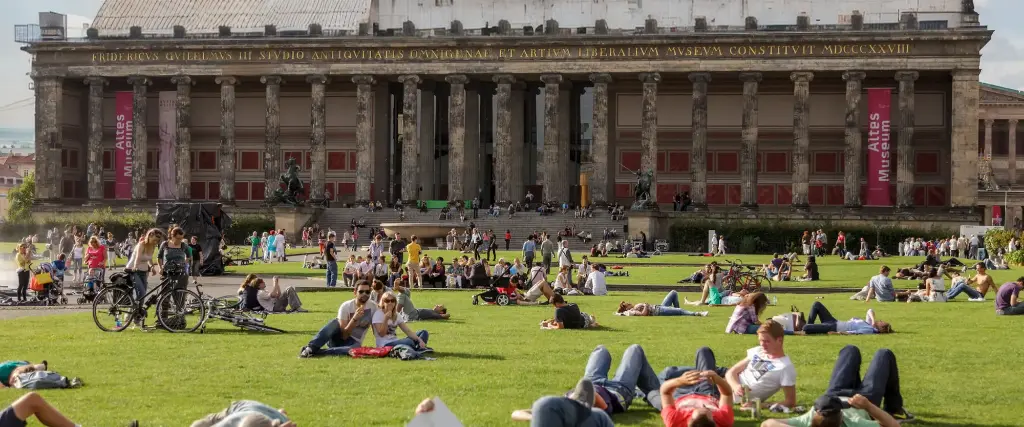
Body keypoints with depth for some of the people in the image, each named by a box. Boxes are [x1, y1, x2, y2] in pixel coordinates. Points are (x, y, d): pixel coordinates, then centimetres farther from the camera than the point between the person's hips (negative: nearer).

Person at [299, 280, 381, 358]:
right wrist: (354, 319, -33)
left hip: (353, 343, 1)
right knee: (335, 323, -33)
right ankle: (311, 348, -39)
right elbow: (344, 335, -20)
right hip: (338, 338, -1)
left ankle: (316, 352, -35)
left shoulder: (373, 307, -7)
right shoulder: (346, 306, -14)